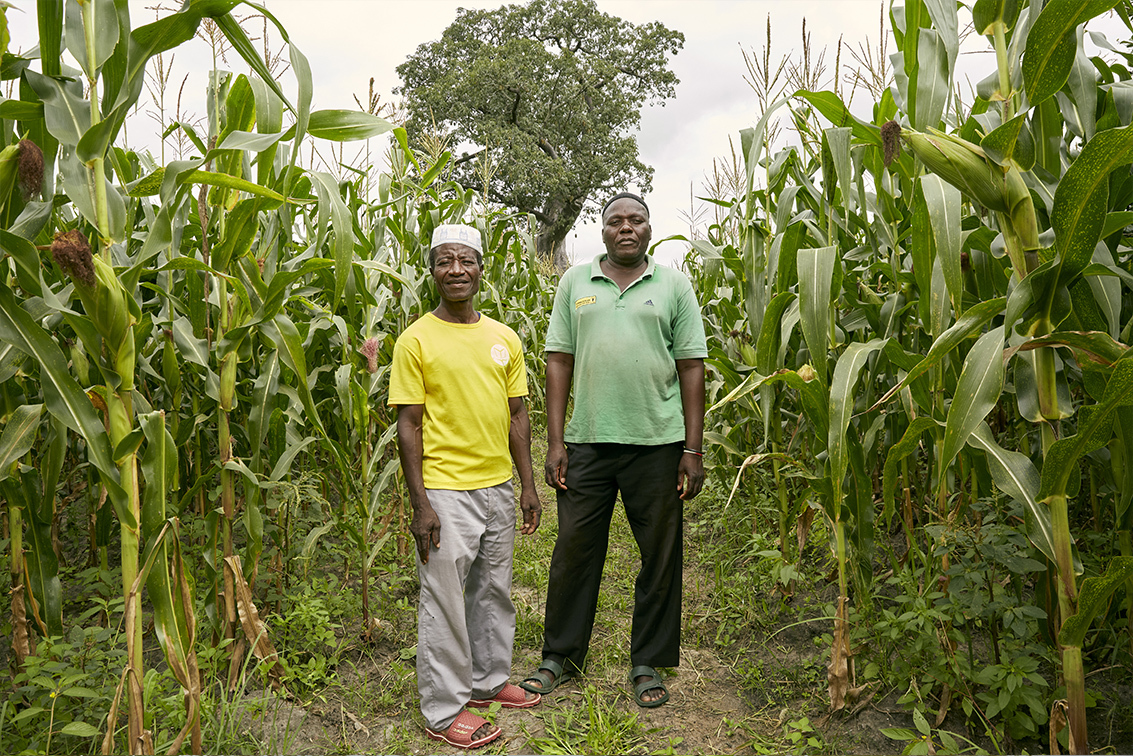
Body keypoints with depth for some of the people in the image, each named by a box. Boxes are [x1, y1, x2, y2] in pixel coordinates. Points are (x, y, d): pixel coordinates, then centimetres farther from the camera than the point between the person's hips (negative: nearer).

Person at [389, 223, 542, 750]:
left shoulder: (504, 338, 7)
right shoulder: (416, 340, -8)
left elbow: (516, 415, 10)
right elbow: (408, 425, -9)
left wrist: (528, 485, 8)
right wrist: (420, 504, -12)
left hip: (498, 488, 6)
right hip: (445, 492, -5)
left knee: (493, 591, 18)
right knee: (444, 601, 3)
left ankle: (488, 681, 36)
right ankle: (443, 710, 19)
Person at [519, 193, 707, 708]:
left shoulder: (674, 285, 6)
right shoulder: (574, 282, 9)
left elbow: (691, 368, 3)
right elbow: (559, 361, 6)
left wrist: (693, 450, -3)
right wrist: (555, 442, -1)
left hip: (657, 442, 0)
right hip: (587, 441, 1)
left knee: (660, 557, 8)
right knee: (575, 550, 9)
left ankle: (648, 663, 26)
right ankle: (561, 655, 28)